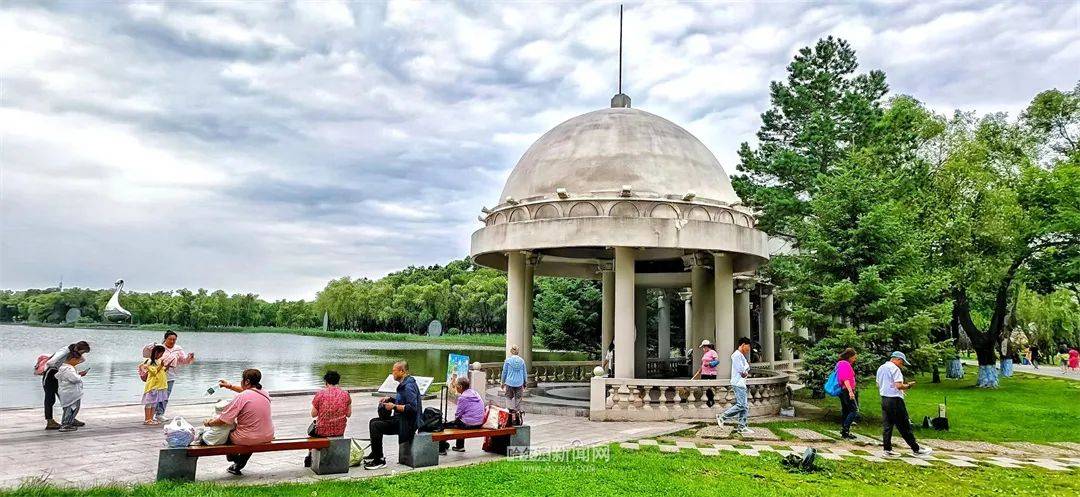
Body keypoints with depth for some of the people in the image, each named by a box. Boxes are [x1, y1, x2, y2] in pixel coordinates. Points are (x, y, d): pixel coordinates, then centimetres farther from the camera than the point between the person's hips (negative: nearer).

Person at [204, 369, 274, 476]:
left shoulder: (242, 397, -20)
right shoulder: (265, 394, 1)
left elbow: (223, 421, -17)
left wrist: (209, 423, 2)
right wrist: (230, 386, 30)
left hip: (247, 439, -5)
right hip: (267, 437, 6)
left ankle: (232, 457, 47)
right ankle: (238, 466, 44)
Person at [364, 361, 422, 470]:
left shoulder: (409, 386, -20)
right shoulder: (404, 384, 13)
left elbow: (412, 407, -28)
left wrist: (394, 406, -22)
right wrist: (390, 399, 13)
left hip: (407, 423, -11)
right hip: (400, 419, 11)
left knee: (376, 426, -20)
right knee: (373, 422, 16)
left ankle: (379, 461, -12)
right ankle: (375, 454, 26)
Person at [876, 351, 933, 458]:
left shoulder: (880, 368, 15)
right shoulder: (895, 368, -12)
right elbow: (899, 385, -20)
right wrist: (908, 386, -3)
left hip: (884, 399, 8)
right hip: (895, 400, -8)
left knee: (887, 426, 7)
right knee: (904, 426, 0)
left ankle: (887, 450, 6)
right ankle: (916, 449, 10)